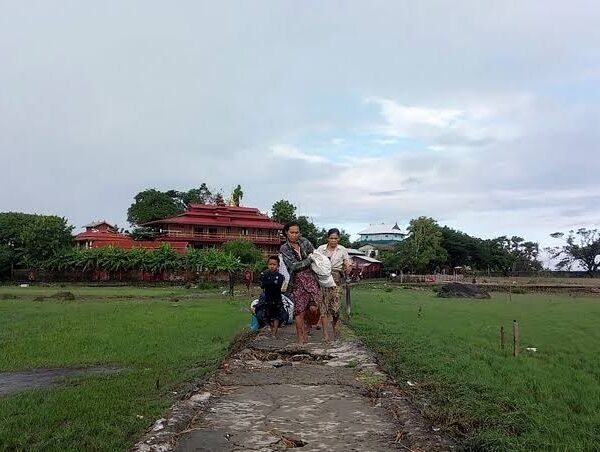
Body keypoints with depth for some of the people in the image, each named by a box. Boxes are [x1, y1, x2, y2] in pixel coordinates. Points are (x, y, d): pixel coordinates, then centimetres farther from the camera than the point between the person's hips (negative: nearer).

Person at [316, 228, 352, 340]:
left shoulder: (342, 250, 7)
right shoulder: (321, 249, 5)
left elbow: (348, 265, 5)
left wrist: (348, 268, -17)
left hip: (336, 279, 0)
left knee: (335, 306, -8)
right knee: (323, 305, -5)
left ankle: (334, 323, 22)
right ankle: (325, 333, 2)